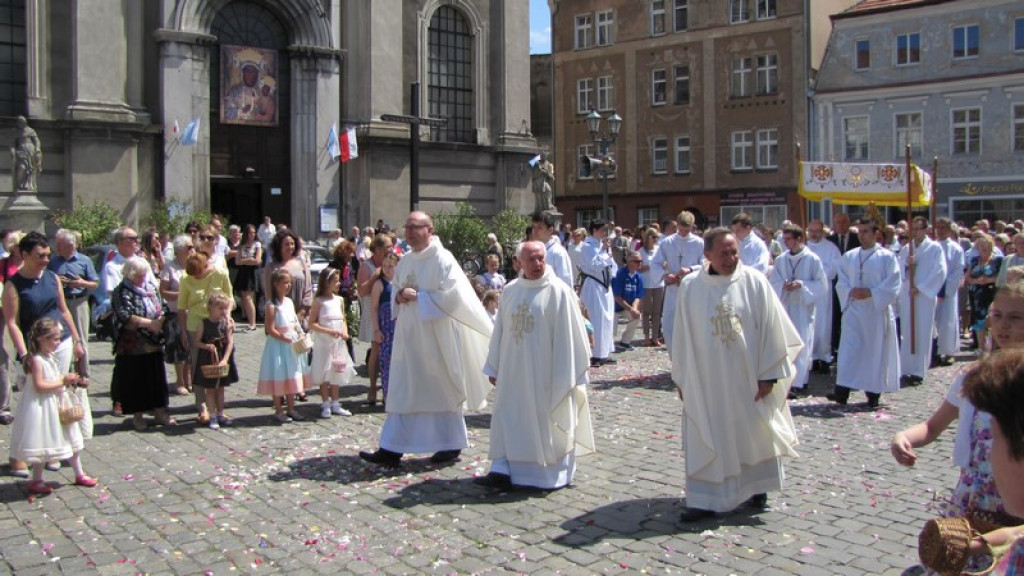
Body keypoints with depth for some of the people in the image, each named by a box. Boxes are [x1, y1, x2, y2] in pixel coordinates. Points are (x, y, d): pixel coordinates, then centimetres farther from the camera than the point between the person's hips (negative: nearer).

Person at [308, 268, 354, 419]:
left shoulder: (339, 300, 7)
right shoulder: (319, 301, -9)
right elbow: (312, 324, -11)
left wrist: (345, 332, -7)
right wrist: (329, 331, -22)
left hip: (338, 342, 5)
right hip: (323, 342, -5)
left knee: (337, 372, 12)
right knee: (324, 374, 2)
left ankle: (335, 404, 22)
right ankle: (325, 405, 12)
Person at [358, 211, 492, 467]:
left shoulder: (442, 259, -11)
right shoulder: (405, 261, 11)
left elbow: (451, 296, -19)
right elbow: (395, 288, 21)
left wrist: (417, 297, -18)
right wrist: (398, 296, -2)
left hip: (435, 338, -7)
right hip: (409, 337, 7)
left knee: (441, 391, 5)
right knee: (403, 391, 6)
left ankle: (452, 444, 20)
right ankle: (392, 449, 8)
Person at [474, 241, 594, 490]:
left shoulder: (558, 291, -10)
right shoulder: (510, 290, 6)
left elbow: (568, 334, -11)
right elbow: (500, 330, 12)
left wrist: (566, 376, -12)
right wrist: (494, 367, 13)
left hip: (545, 371, -5)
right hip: (513, 371, 5)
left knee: (547, 421, 5)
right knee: (509, 419, 6)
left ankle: (555, 474, 19)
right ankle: (504, 470, 12)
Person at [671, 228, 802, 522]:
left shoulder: (755, 282, -7)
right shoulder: (690, 286, -3)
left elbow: (771, 328, -5)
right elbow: (682, 334, 3)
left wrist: (769, 374, -7)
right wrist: (681, 377, 5)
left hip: (748, 377, 0)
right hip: (707, 380, 0)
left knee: (754, 434, 14)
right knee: (707, 439, 4)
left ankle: (758, 486, 35)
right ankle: (705, 500, 12)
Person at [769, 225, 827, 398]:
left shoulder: (812, 259, -5)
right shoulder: (780, 259, 6)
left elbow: (822, 284, -4)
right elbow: (773, 282, 7)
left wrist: (802, 284, -17)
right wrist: (783, 285, -14)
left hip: (804, 308, -4)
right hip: (785, 307, 4)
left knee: (801, 345, -6)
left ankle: (796, 384, -8)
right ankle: (799, 380, 16)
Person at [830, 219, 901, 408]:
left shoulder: (887, 257, -1)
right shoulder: (849, 257, 11)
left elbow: (893, 284, -7)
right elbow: (841, 283, 10)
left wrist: (871, 293, -17)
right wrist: (851, 292, -10)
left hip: (877, 312, -3)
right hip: (853, 310, 3)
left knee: (876, 351, 3)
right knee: (849, 350, -5)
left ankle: (873, 393, 12)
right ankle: (842, 391, -10)